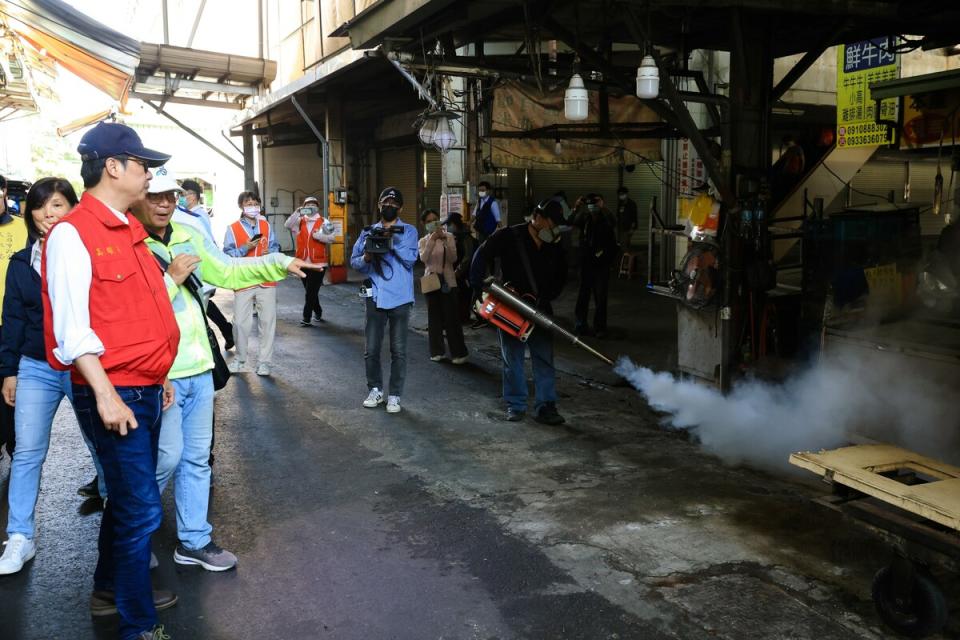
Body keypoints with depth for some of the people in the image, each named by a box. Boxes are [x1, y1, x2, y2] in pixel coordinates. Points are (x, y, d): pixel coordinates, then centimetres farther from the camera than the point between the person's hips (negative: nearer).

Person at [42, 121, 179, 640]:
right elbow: (71, 328, -19)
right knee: (141, 508, -3)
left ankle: (109, 589, 39)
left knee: (127, 496, 20)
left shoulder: (129, 230, 13)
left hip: (145, 390, 9)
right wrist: (106, 395, -23)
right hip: (112, 394, -9)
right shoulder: (72, 233, -14)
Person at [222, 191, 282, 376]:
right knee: (240, 322, -2)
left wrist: (270, 252, -6)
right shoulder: (233, 229, 1)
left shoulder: (266, 226, 11)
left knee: (268, 321, 1)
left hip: (266, 281, 2)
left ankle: (264, 361, 10)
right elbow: (227, 255, -5)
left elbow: (275, 247, 15)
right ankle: (240, 359, 18)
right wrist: (245, 248, -18)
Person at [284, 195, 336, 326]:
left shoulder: (324, 222, -1)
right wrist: (297, 213, -18)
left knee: (311, 291, -6)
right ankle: (318, 312, 34)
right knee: (311, 290, 16)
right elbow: (288, 225, -9)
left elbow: (332, 237, -9)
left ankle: (306, 317, 0)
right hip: (303, 262, 4)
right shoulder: (300, 221, 8)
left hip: (318, 263, -4)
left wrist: (318, 235, -21)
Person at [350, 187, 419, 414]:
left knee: (398, 350, 1)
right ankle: (375, 390, 22)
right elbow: (354, 261, 7)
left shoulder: (408, 231, 4)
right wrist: (366, 259, -14)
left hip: (400, 298, -2)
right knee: (372, 349, 5)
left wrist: (393, 240, -19)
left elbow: (411, 258, -9)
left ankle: (395, 395, 10)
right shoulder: (368, 232, 11)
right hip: (376, 297, 2)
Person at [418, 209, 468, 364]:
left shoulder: (449, 236, 1)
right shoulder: (423, 241, 5)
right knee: (434, 316, 5)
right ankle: (437, 351, 14)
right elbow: (423, 259, -15)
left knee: (451, 316, -4)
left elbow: (453, 258, -11)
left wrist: (444, 241, -22)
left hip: (447, 281, -2)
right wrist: (432, 240, -24)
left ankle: (459, 352, 2)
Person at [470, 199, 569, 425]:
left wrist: (546, 298, -6)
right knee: (512, 359, 6)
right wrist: (477, 286, -13)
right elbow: (482, 256, -8)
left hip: (540, 311, 3)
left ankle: (545, 407, 6)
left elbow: (560, 277, 8)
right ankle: (515, 405, 16)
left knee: (544, 359, 1)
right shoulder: (509, 237, -11)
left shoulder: (554, 247, 1)